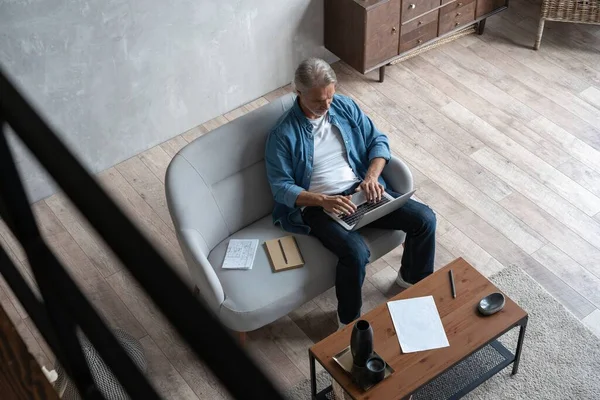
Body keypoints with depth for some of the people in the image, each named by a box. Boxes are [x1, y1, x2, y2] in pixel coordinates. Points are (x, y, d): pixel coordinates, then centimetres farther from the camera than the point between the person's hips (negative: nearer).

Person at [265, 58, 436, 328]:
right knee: (356, 252, -33)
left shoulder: (345, 107, 4)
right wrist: (323, 200, -24)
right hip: (317, 206, -5)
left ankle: (413, 279, 21)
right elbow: (281, 187, -11)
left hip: (360, 191, 6)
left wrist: (371, 177, -11)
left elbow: (378, 141, 9)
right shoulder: (283, 134, -11)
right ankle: (349, 319, -4)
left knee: (424, 219, -8)